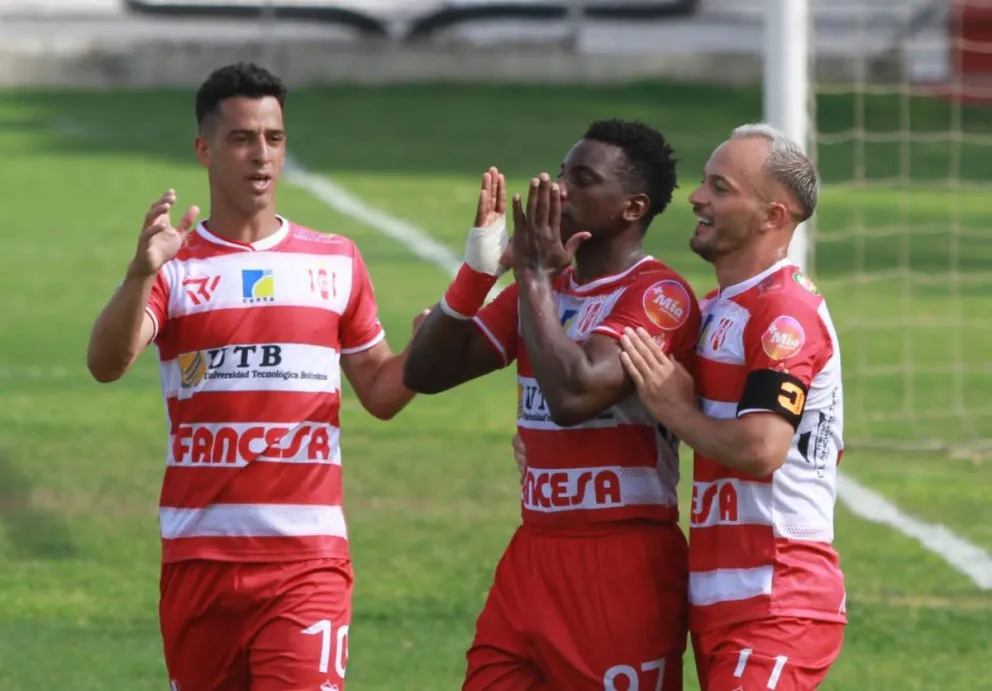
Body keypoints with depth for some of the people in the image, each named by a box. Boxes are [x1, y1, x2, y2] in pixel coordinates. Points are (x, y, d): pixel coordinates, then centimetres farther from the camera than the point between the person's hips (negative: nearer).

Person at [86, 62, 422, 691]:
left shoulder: (337, 262, 10)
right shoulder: (173, 266, 2)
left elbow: (381, 391, 16)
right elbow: (106, 364, -16)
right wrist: (141, 274, -33)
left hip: (308, 559, 0)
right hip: (199, 552, 0)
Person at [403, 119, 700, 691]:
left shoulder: (658, 296, -11)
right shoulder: (541, 289, 14)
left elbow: (574, 396, -26)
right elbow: (425, 373, 9)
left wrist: (537, 278, -15)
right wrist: (479, 266, -2)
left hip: (624, 566, -7)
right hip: (534, 557, 7)